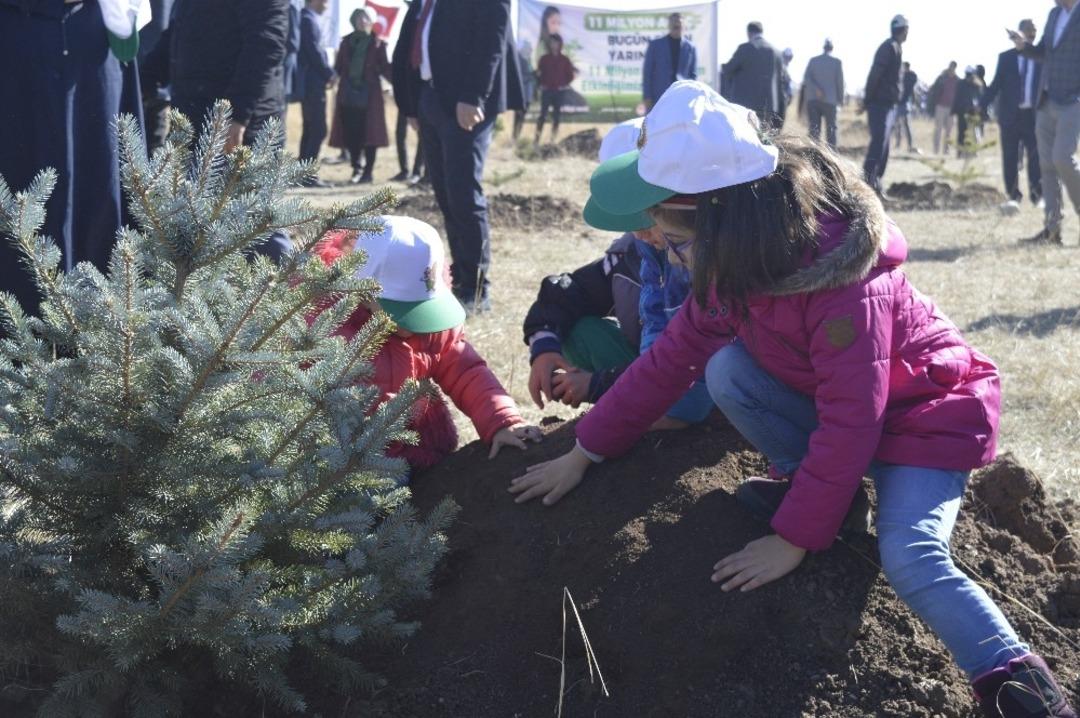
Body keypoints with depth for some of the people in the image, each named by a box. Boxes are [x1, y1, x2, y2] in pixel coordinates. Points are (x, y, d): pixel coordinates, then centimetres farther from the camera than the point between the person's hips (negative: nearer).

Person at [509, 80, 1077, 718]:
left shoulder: (843, 280, -35)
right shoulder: (737, 256, -11)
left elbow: (849, 422, -33)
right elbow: (673, 356, -4)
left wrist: (794, 538, -28)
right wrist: (582, 455, -3)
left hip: (926, 412, -7)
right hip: (825, 398, 7)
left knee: (911, 558, -30)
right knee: (725, 369, -19)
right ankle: (812, 486, -2)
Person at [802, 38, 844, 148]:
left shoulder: (813, 60, 6)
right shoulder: (837, 62, 0)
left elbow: (806, 78, -7)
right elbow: (840, 82, 0)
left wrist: (816, 89, -16)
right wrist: (841, 99, 10)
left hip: (812, 98, 2)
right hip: (830, 100, -2)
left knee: (814, 129, 2)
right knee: (831, 129, 6)